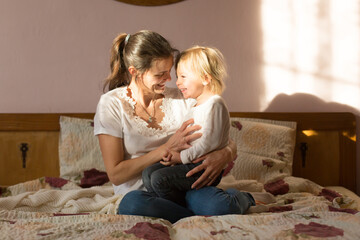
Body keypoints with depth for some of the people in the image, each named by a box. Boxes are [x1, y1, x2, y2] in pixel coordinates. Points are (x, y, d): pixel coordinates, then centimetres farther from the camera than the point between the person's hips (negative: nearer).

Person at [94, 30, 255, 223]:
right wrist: (168, 148, -15)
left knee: (220, 206, -34)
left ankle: (239, 199, 0)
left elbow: (229, 143, 9)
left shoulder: (181, 99, 7)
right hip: (140, 193, -1)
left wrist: (225, 154, -18)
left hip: (183, 186, 1)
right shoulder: (111, 104, -2)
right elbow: (116, 174, -7)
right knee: (131, 204, -39)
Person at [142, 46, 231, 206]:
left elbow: (210, 142, -21)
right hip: (190, 164, 10)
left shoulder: (214, 104, -12)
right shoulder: (195, 107, 21)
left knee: (159, 178, -21)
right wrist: (174, 154, 2)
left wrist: (182, 157, -16)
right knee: (148, 173, -1)